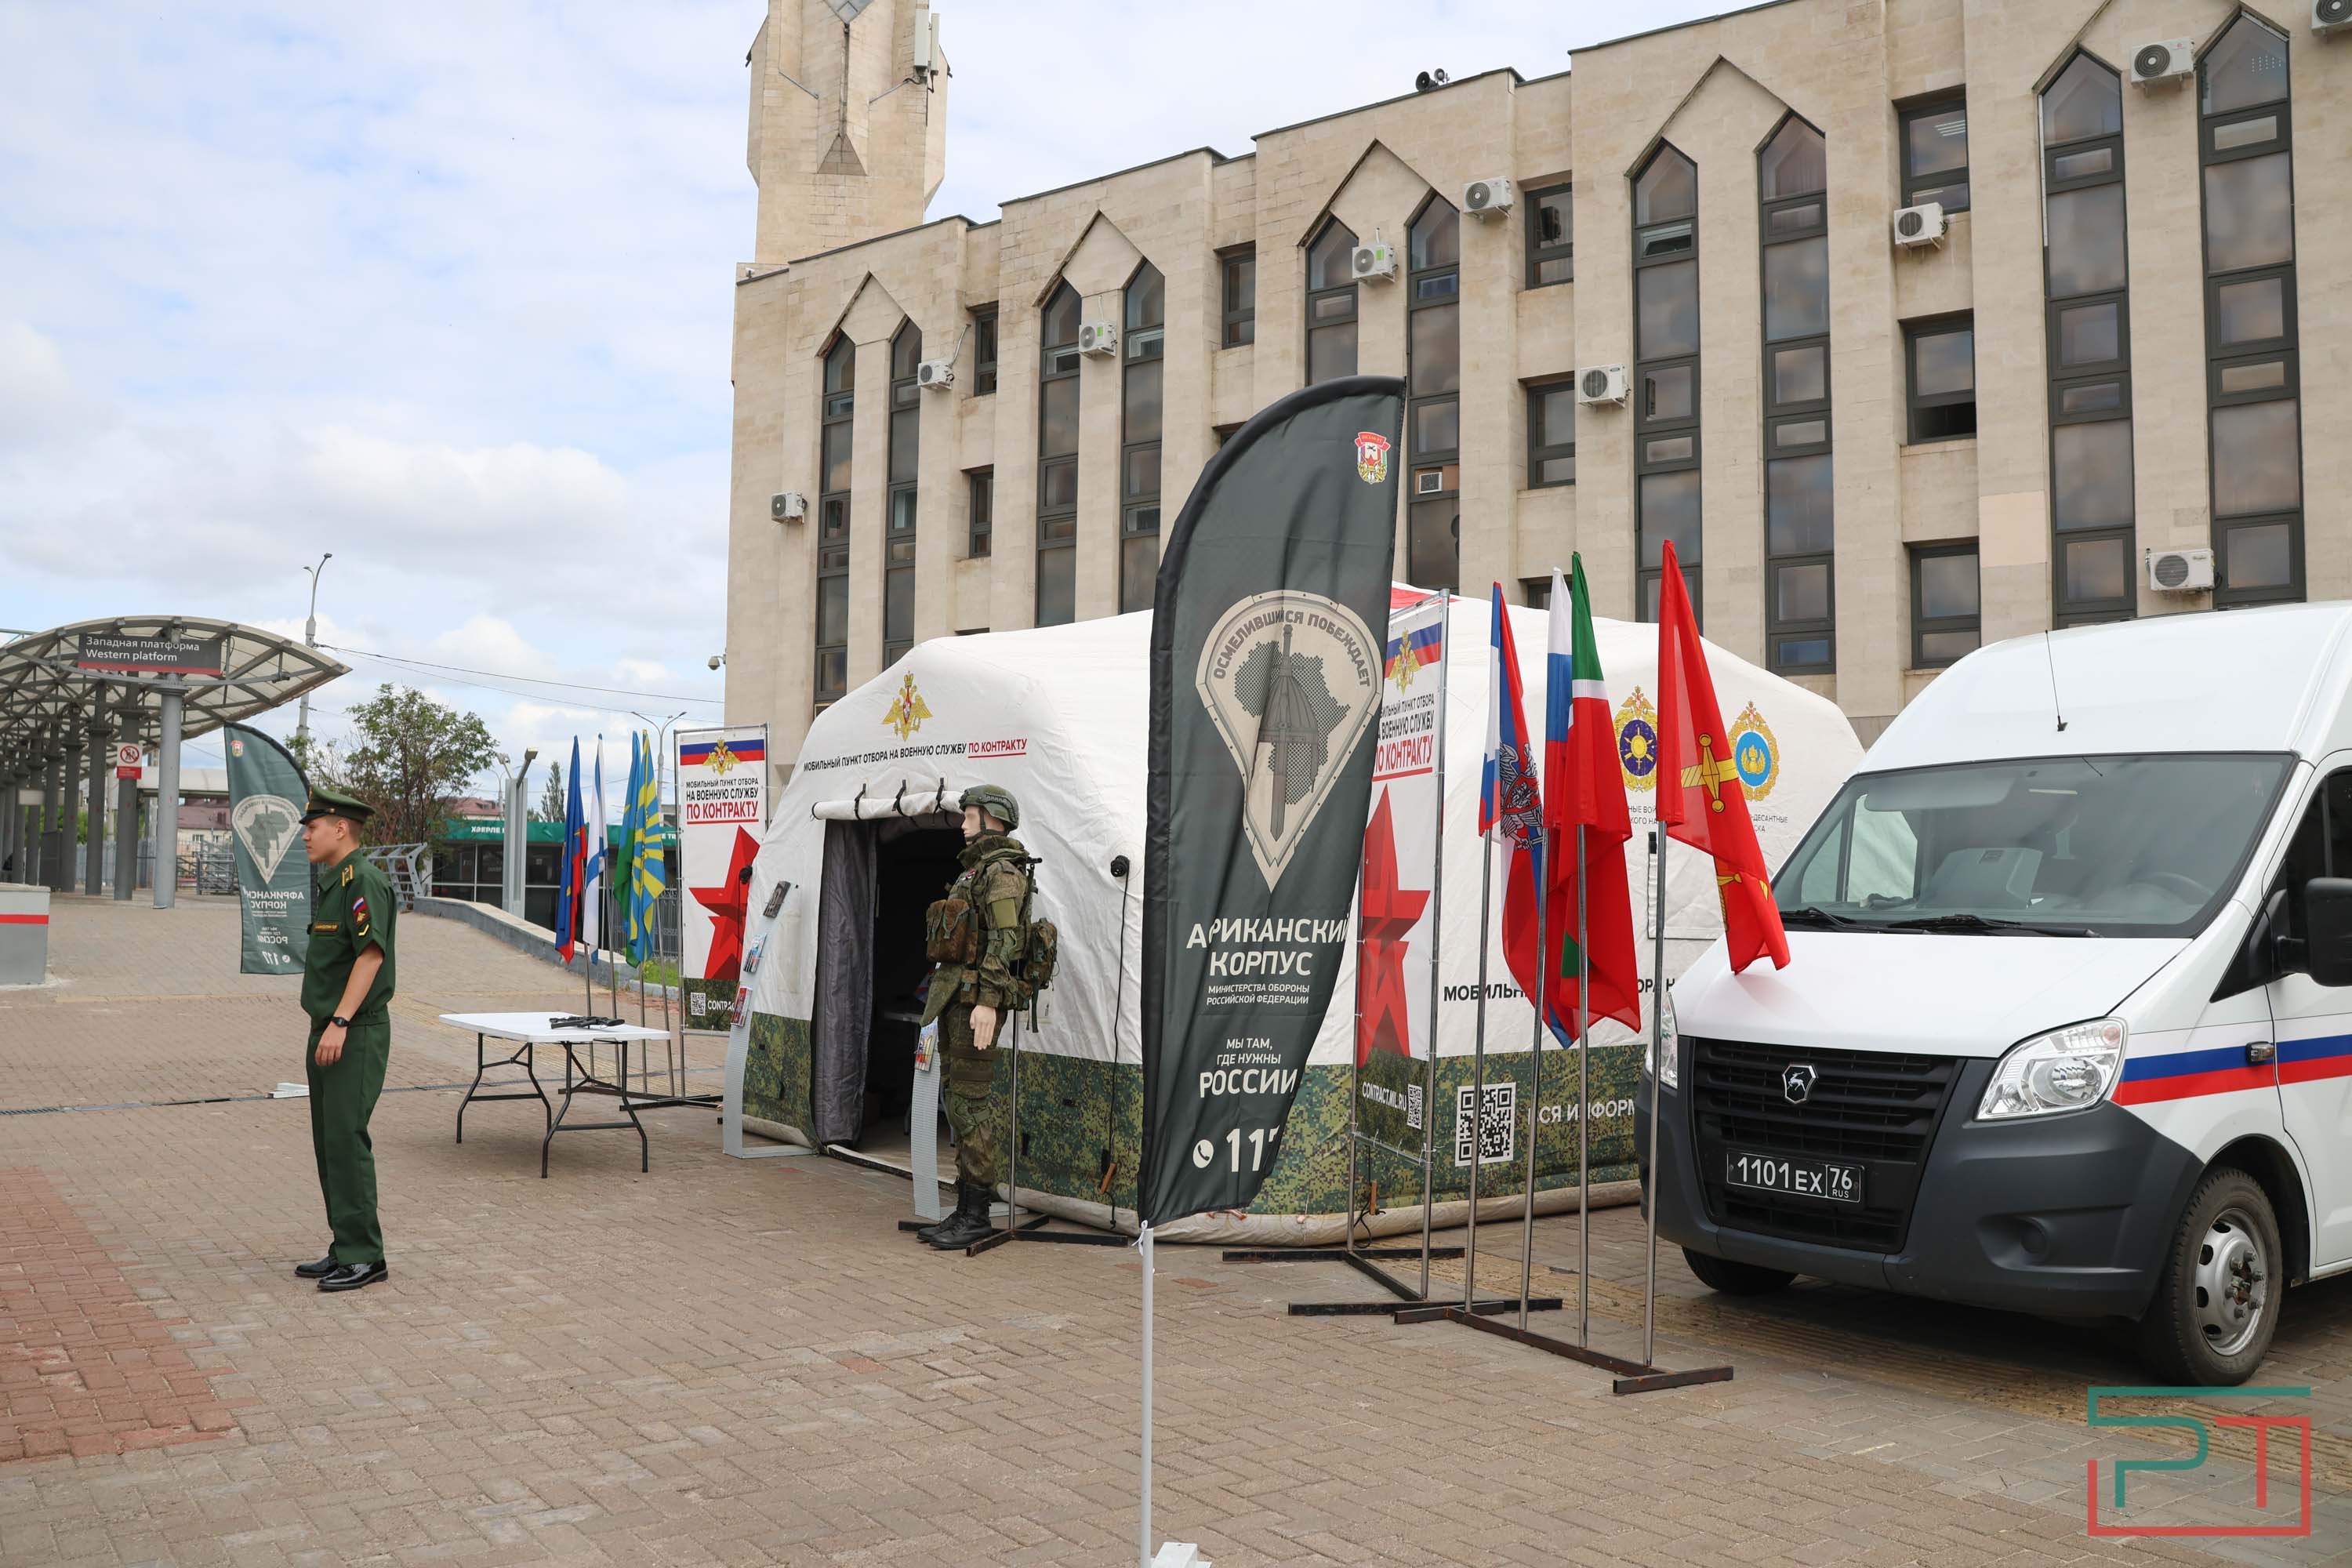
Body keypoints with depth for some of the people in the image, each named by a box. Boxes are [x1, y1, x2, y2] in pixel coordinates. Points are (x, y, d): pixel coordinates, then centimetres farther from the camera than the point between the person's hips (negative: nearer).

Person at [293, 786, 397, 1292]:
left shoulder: (364, 880, -14)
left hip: (356, 1036, -11)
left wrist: (340, 1022, -27)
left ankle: (364, 1256, -3)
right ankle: (345, 1250, 19)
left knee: (346, 1139, -9)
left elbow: (371, 954, -23)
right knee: (328, 1142, 12)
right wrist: (321, 1031, 21)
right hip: (329, 1032, 11)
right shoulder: (332, 881, 18)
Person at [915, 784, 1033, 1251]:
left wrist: (987, 1002, -27)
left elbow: (1005, 940, -20)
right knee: (957, 1100, 11)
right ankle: (966, 1210, 17)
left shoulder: (1002, 871, -11)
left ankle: (976, 1215, -4)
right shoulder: (976, 869, 21)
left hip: (977, 997, -10)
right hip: (956, 996, 10)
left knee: (969, 1102, -9)